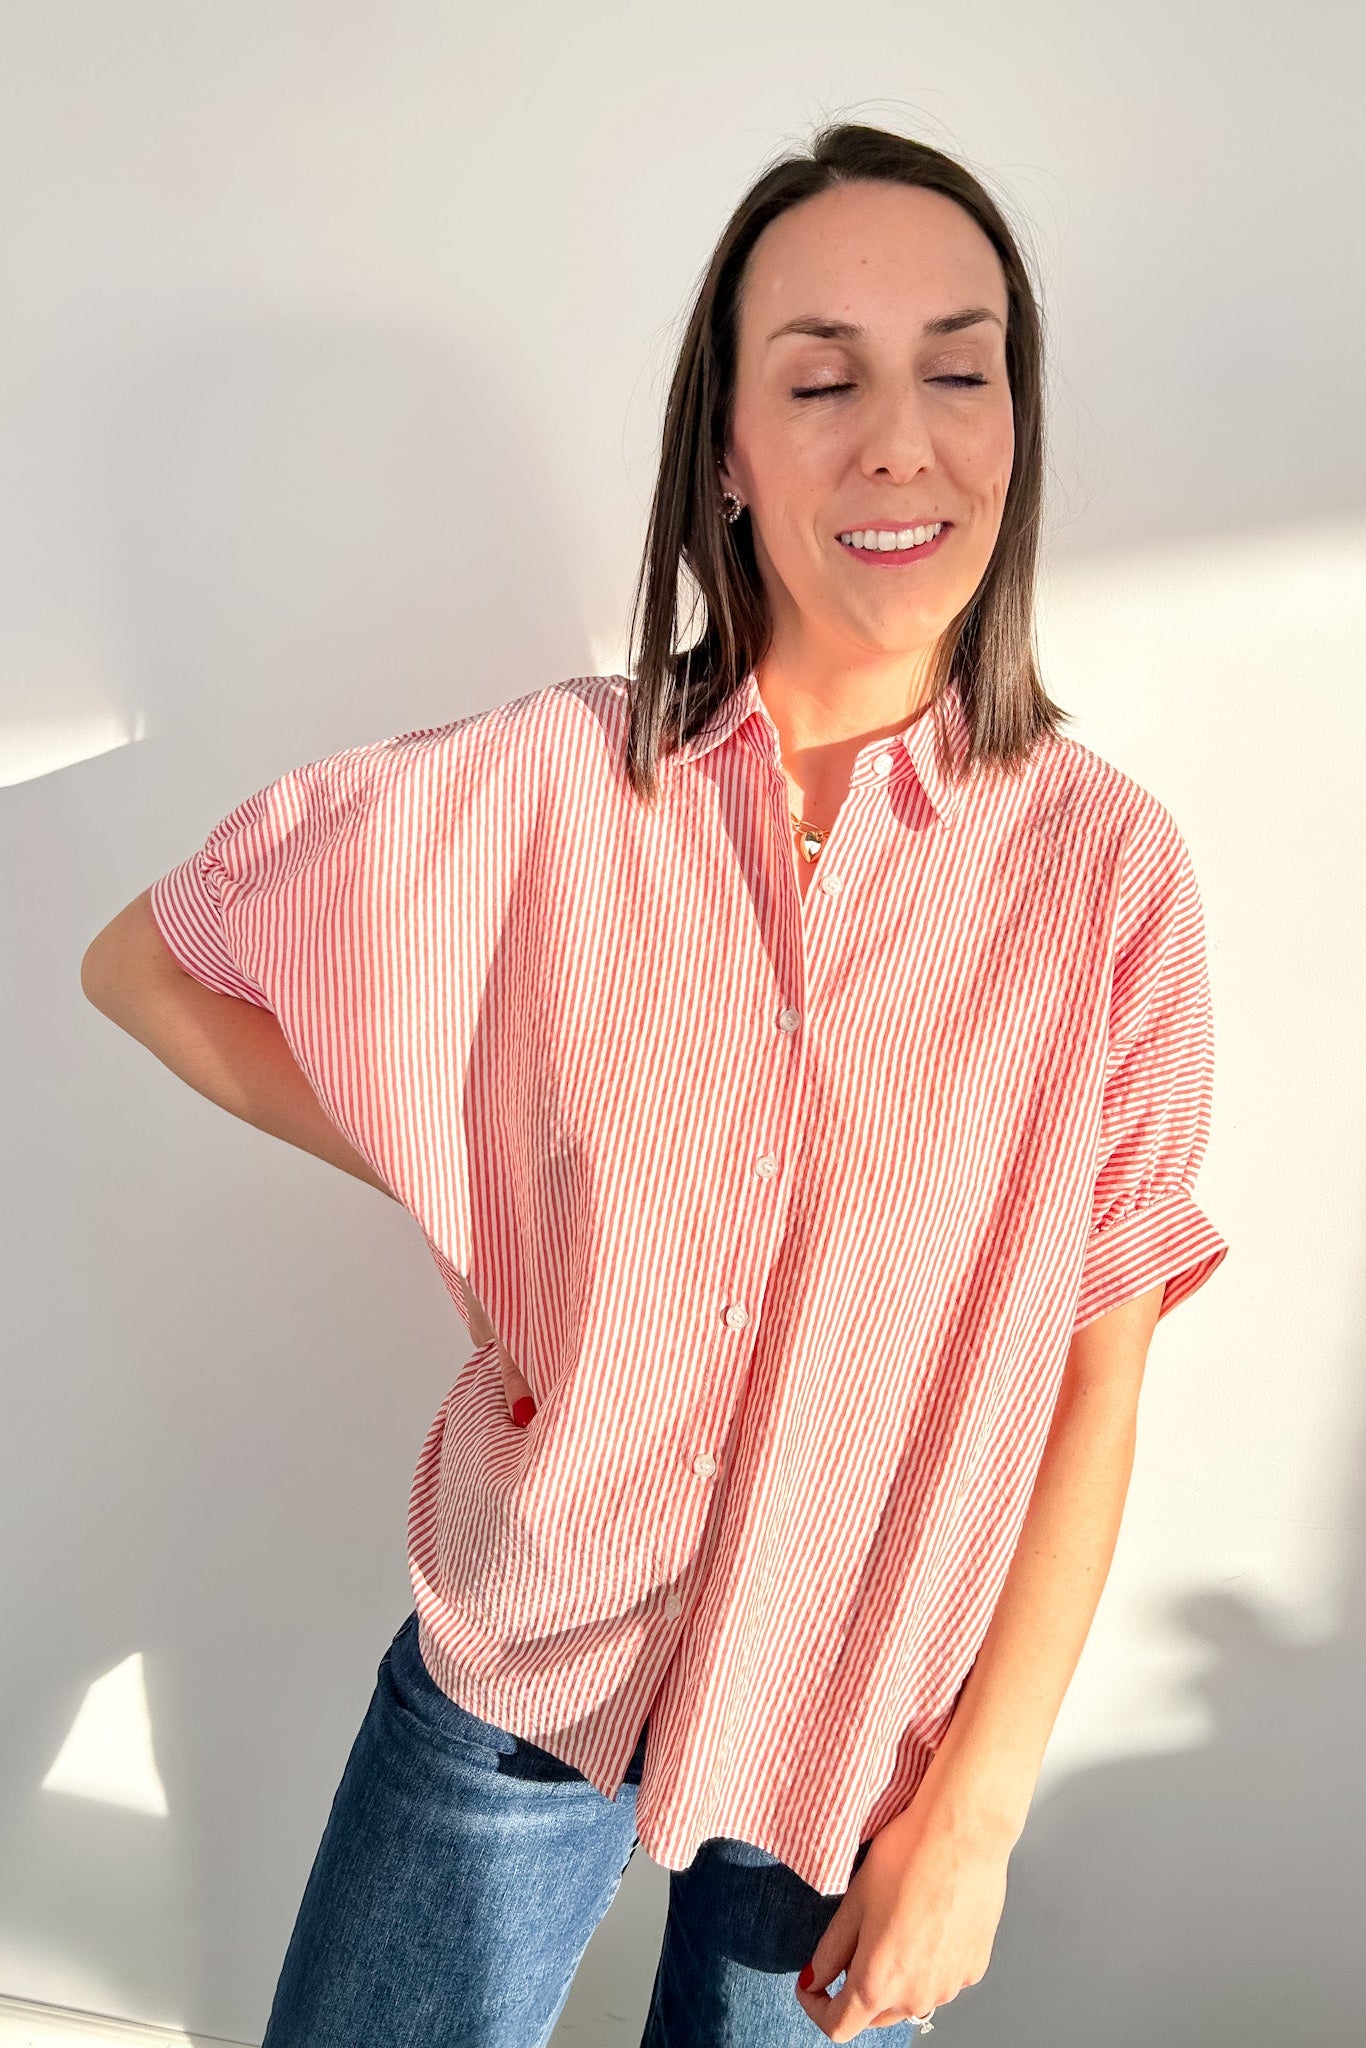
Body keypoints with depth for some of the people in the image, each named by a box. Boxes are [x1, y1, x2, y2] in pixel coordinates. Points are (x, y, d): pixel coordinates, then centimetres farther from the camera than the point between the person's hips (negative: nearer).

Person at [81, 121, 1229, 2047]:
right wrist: (454, 1180, -8)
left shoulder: (1109, 864, -13)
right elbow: (144, 963, -2)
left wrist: (981, 1809, -7)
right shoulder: (547, 788, -14)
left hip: (879, 1712, 0)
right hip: (519, 1666, 0)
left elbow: (1097, 1376, -9)